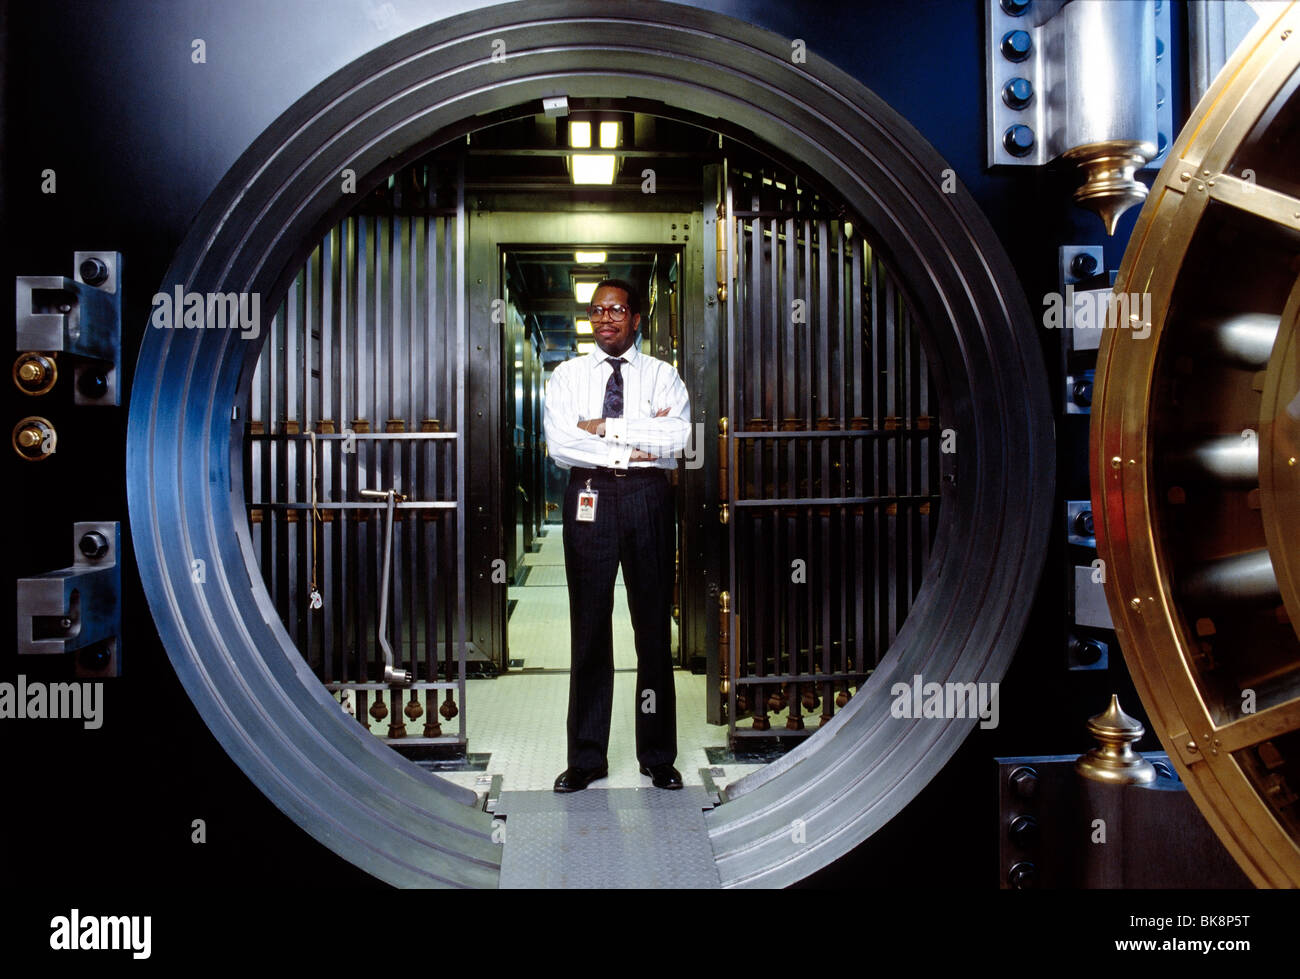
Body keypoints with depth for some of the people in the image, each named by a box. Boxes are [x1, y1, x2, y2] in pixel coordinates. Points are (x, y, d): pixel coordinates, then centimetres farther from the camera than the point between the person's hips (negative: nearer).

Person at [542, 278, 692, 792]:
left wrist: (605, 427, -11)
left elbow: (677, 435, -10)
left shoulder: (663, 375, 9)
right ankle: (586, 758, 14)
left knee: (654, 623, 4)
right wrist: (634, 447, -11)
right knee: (589, 625, 4)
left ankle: (658, 755, 15)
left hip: (648, 498, 0)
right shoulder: (567, 375, 10)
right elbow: (560, 444, -6)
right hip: (589, 498, 0)